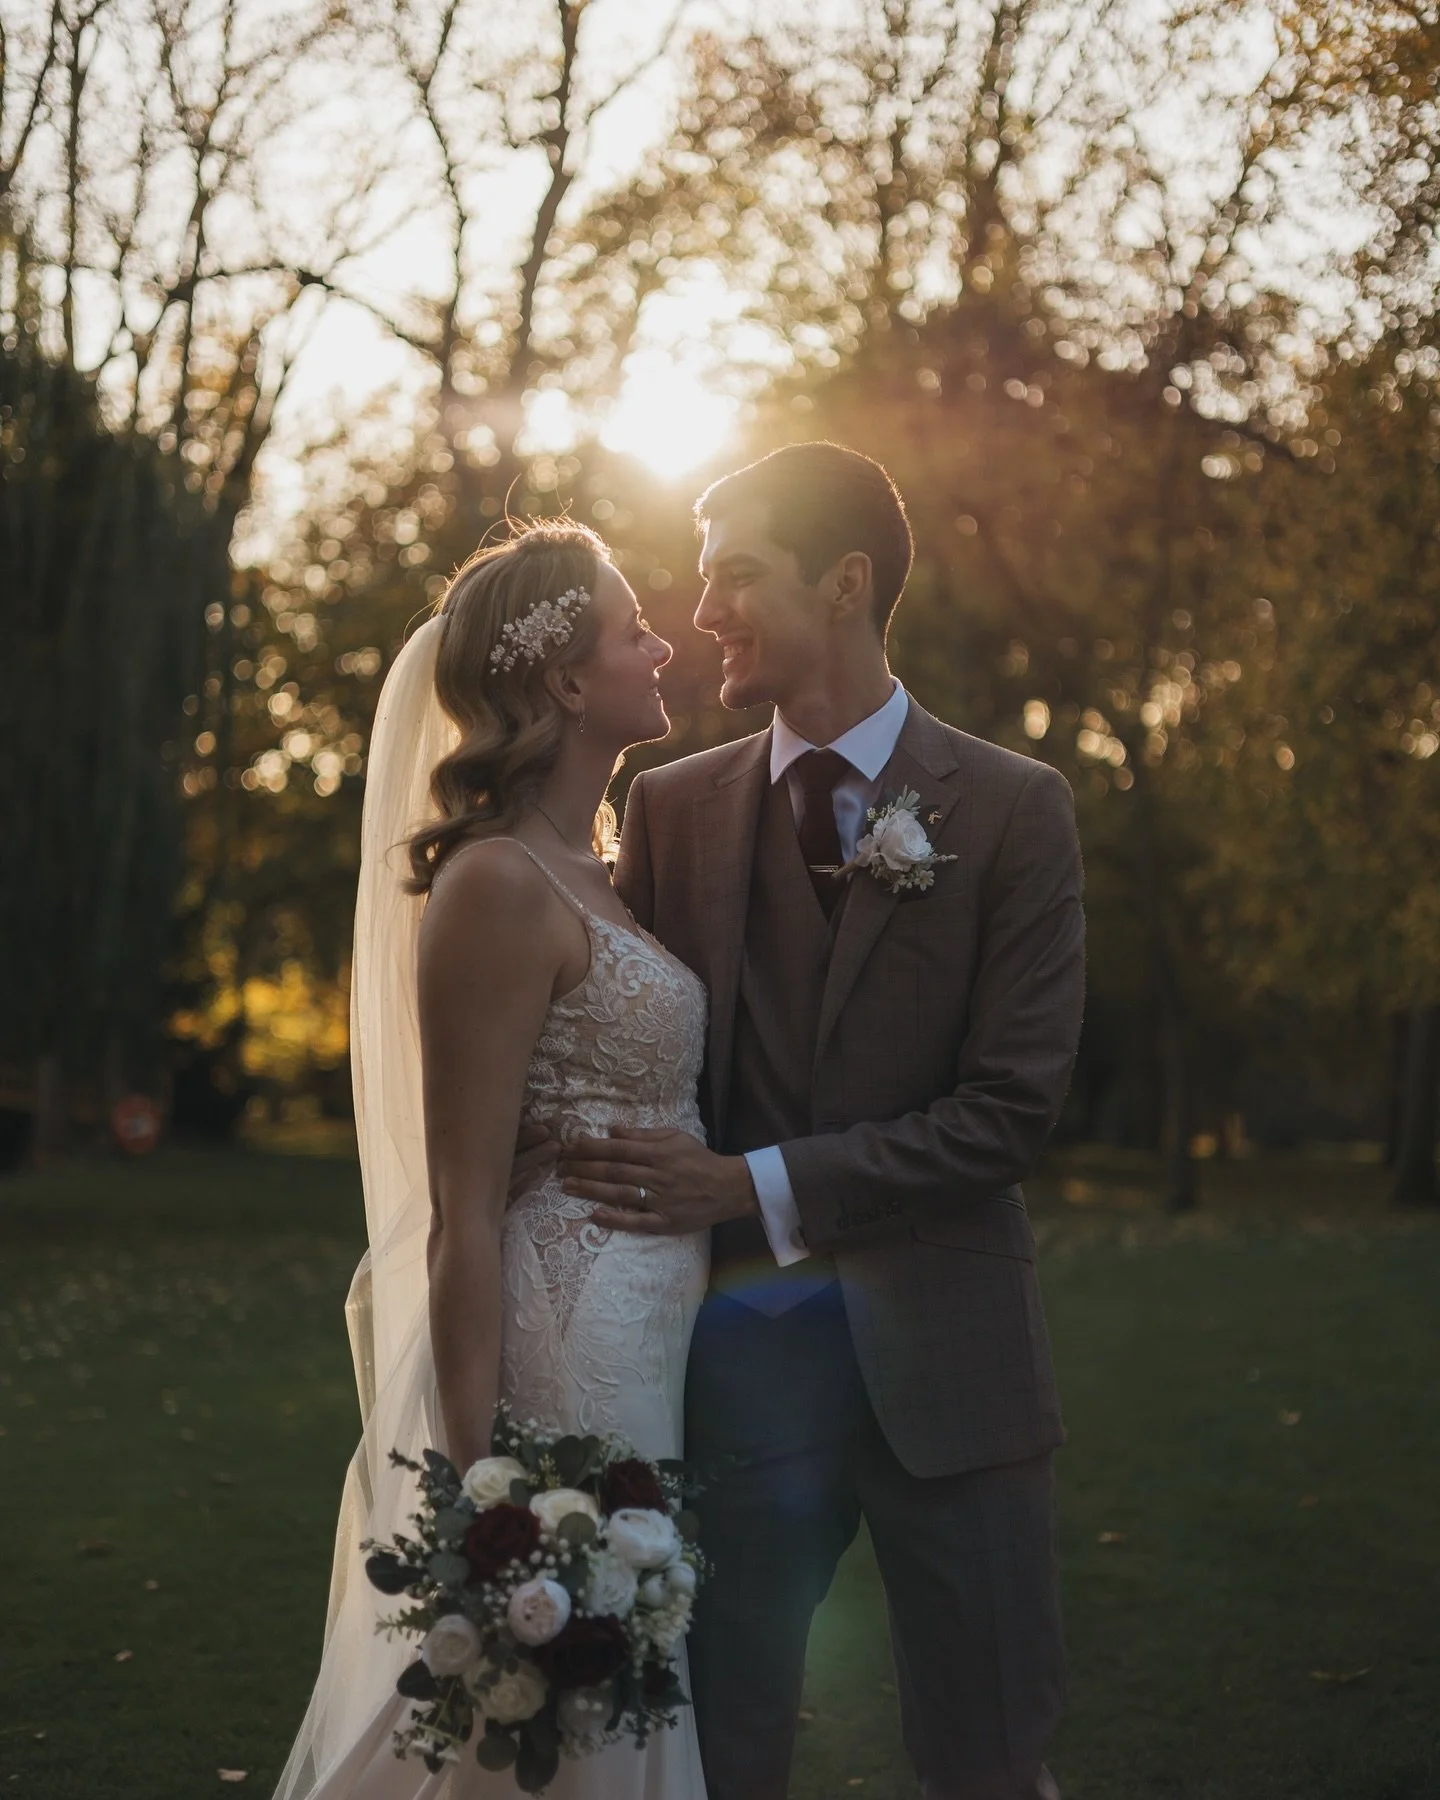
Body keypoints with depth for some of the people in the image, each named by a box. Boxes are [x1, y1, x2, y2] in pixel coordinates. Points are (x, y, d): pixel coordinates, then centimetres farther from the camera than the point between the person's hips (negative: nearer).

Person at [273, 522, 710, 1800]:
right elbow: (463, 1215, -17)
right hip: (564, 1357, -9)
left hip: (653, 1346, 9)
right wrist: (484, 1486, -19)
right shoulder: (499, 885, -14)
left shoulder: (592, 875, 13)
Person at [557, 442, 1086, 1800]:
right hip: (738, 1347, 2)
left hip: (939, 1350, -2)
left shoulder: (1011, 809, -2)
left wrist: (759, 1187, -15)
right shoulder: (671, 806, 7)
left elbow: (1011, 1103, -8)